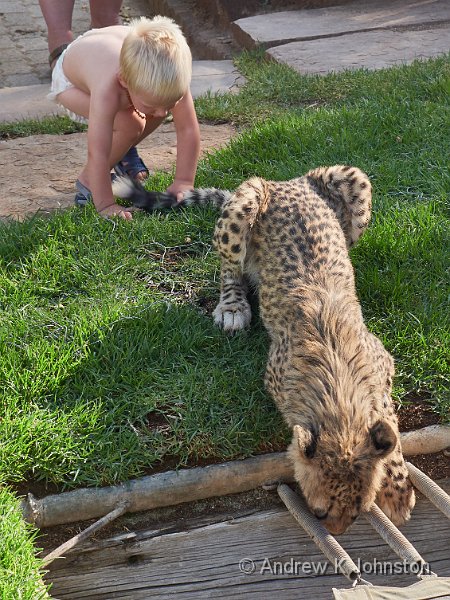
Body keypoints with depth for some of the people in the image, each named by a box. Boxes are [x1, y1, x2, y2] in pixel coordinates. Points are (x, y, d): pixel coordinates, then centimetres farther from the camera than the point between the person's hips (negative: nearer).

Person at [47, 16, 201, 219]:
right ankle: (87, 181, -4)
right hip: (70, 80, -5)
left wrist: (183, 182, -30)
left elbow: (188, 130, -30)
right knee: (129, 125, -25)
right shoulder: (107, 89, -48)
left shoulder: (171, 76, -37)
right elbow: (97, 153, -46)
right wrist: (105, 205, -43)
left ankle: (123, 152, 14)